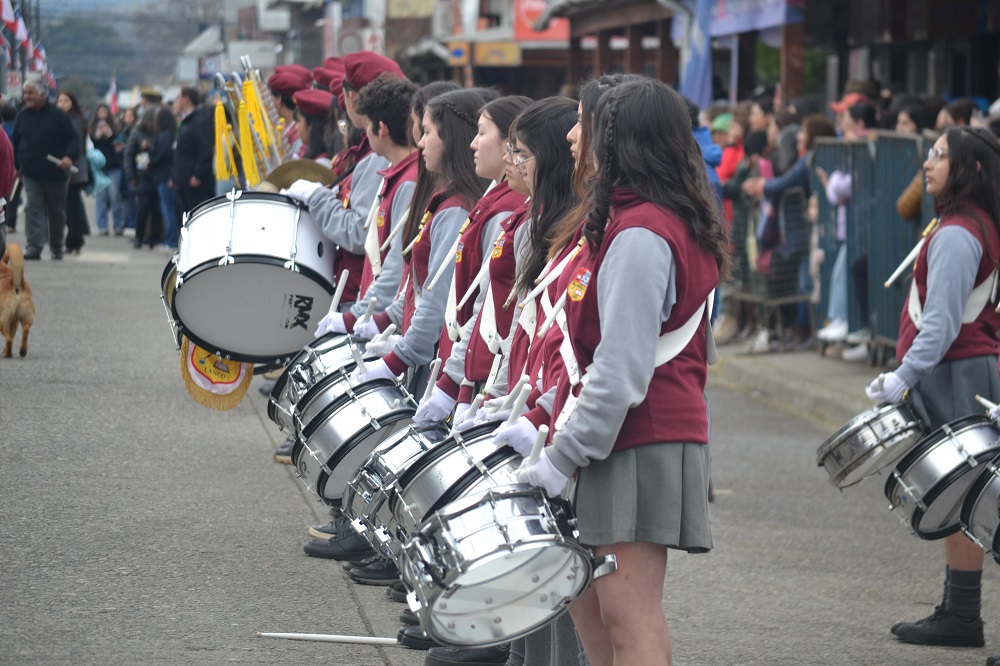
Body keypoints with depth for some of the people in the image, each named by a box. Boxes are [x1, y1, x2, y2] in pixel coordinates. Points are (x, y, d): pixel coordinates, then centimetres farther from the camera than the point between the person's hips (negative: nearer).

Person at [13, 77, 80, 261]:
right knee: (33, 208, -12)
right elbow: (16, 143, 16)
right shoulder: (22, 116, 8)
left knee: (56, 211, 10)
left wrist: (70, 157, -24)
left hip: (55, 173, -2)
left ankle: (56, 248, 26)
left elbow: (74, 139, -7)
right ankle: (34, 247, -18)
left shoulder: (58, 115, -5)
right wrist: (16, 166, 14)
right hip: (31, 174, 2)